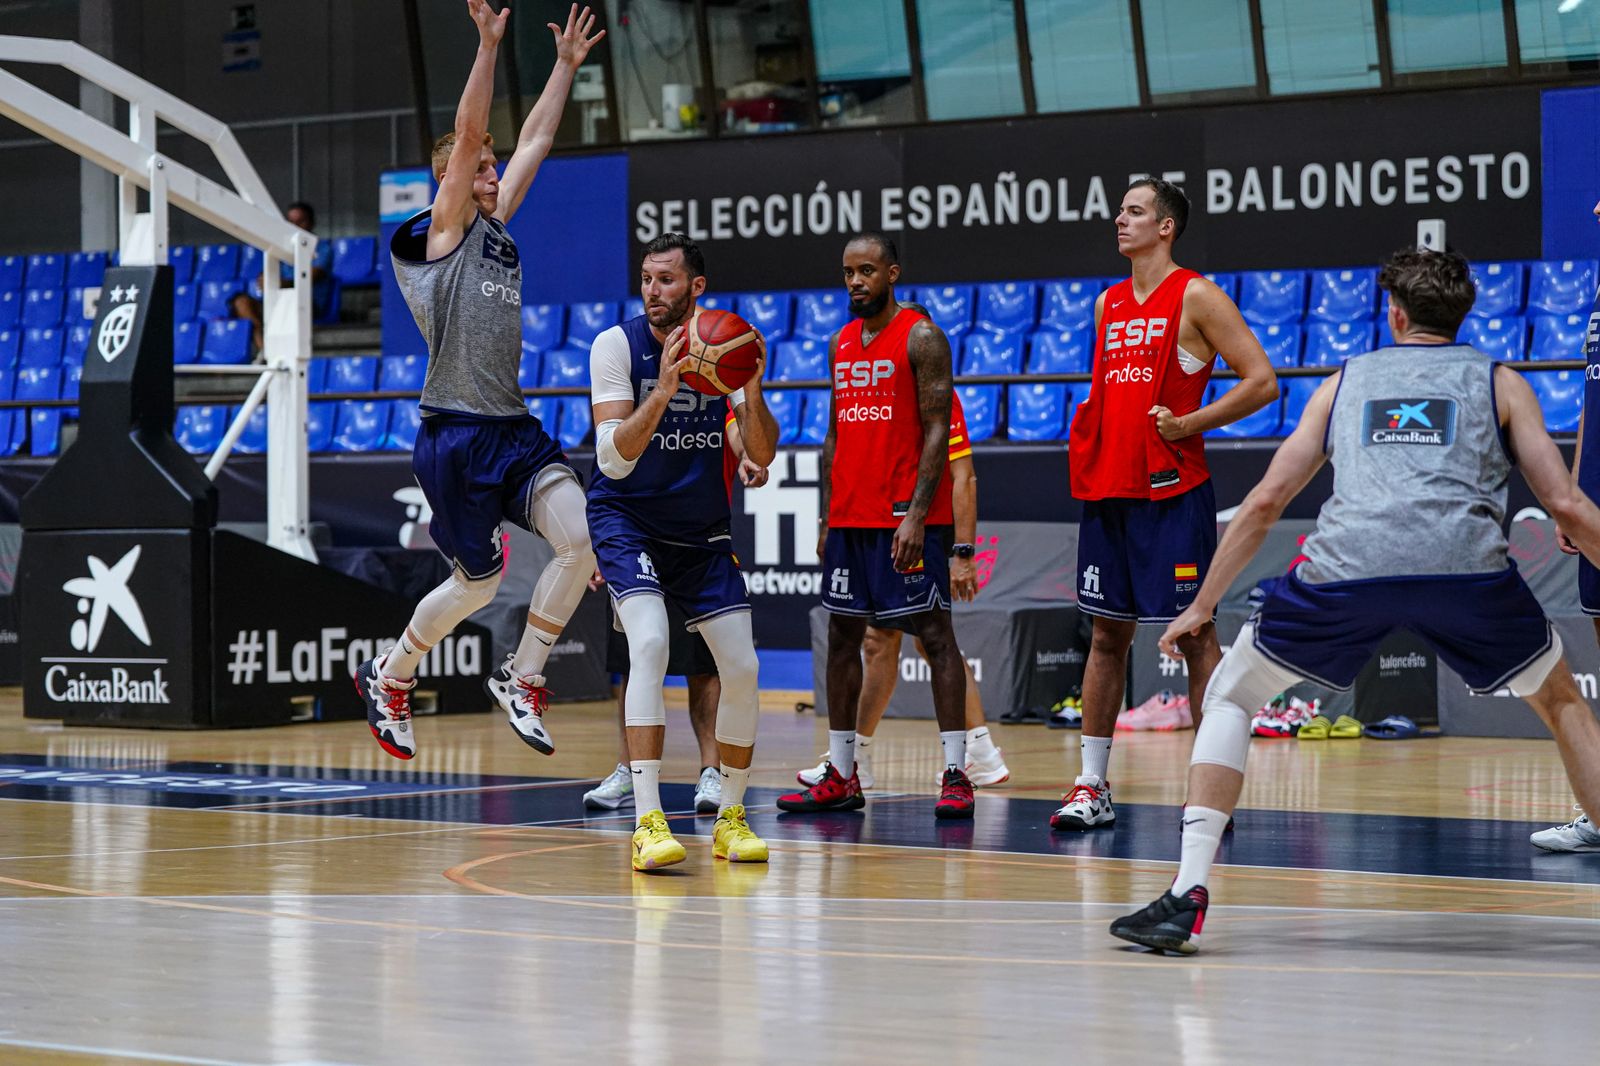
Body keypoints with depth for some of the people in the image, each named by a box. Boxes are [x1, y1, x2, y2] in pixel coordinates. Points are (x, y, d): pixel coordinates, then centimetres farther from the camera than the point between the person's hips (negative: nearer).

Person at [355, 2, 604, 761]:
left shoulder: (496, 229, 16)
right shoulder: (443, 232, -3)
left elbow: (535, 140, 21)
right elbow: (466, 136, -14)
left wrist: (567, 64, 20)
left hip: (515, 430, 7)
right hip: (456, 435, -7)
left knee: (581, 539, -13)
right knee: (477, 583, 3)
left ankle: (521, 679, 0)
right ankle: (389, 677, 27)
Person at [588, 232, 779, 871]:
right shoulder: (618, 345, -14)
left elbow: (762, 456, -7)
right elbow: (614, 458, -22)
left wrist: (752, 390, -24)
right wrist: (664, 388, -35)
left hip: (703, 527, 4)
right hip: (627, 519, -4)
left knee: (742, 667, -2)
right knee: (650, 643, -26)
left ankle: (730, 819, 16)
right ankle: (648, 822, -29)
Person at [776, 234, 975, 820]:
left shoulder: (921, 337, -7)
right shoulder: (841, 344, 15)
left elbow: (937, 431, -12)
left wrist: (917, 515, -20)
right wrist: (826, 517, 14)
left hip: (907, 515, -8)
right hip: (849, 516, 8)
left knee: (933, 633, -7)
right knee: (842, 635, 9)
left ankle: (955, 775, -7)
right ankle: (841, 777, 15)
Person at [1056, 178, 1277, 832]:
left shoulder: (1195, 298, -6)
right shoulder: (1108, 304, 16)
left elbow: (1263, 381, -11)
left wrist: (1187, 424, -15)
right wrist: (1090, 445, 9)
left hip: (1172, 490, -7)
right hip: (1107, 489, 7)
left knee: (1194, 632, -3)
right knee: (1107, 633, 9)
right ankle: (1092, 787, 12)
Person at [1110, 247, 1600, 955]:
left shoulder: (1347, 379, 30)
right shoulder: (1499, 381, 26)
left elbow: (1264, 502, 26)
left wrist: (1202, 606, 34)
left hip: (1348, 565, 0)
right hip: (1467, 565, 0)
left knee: (1230, 694, 22)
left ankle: (1189, 895, 8)